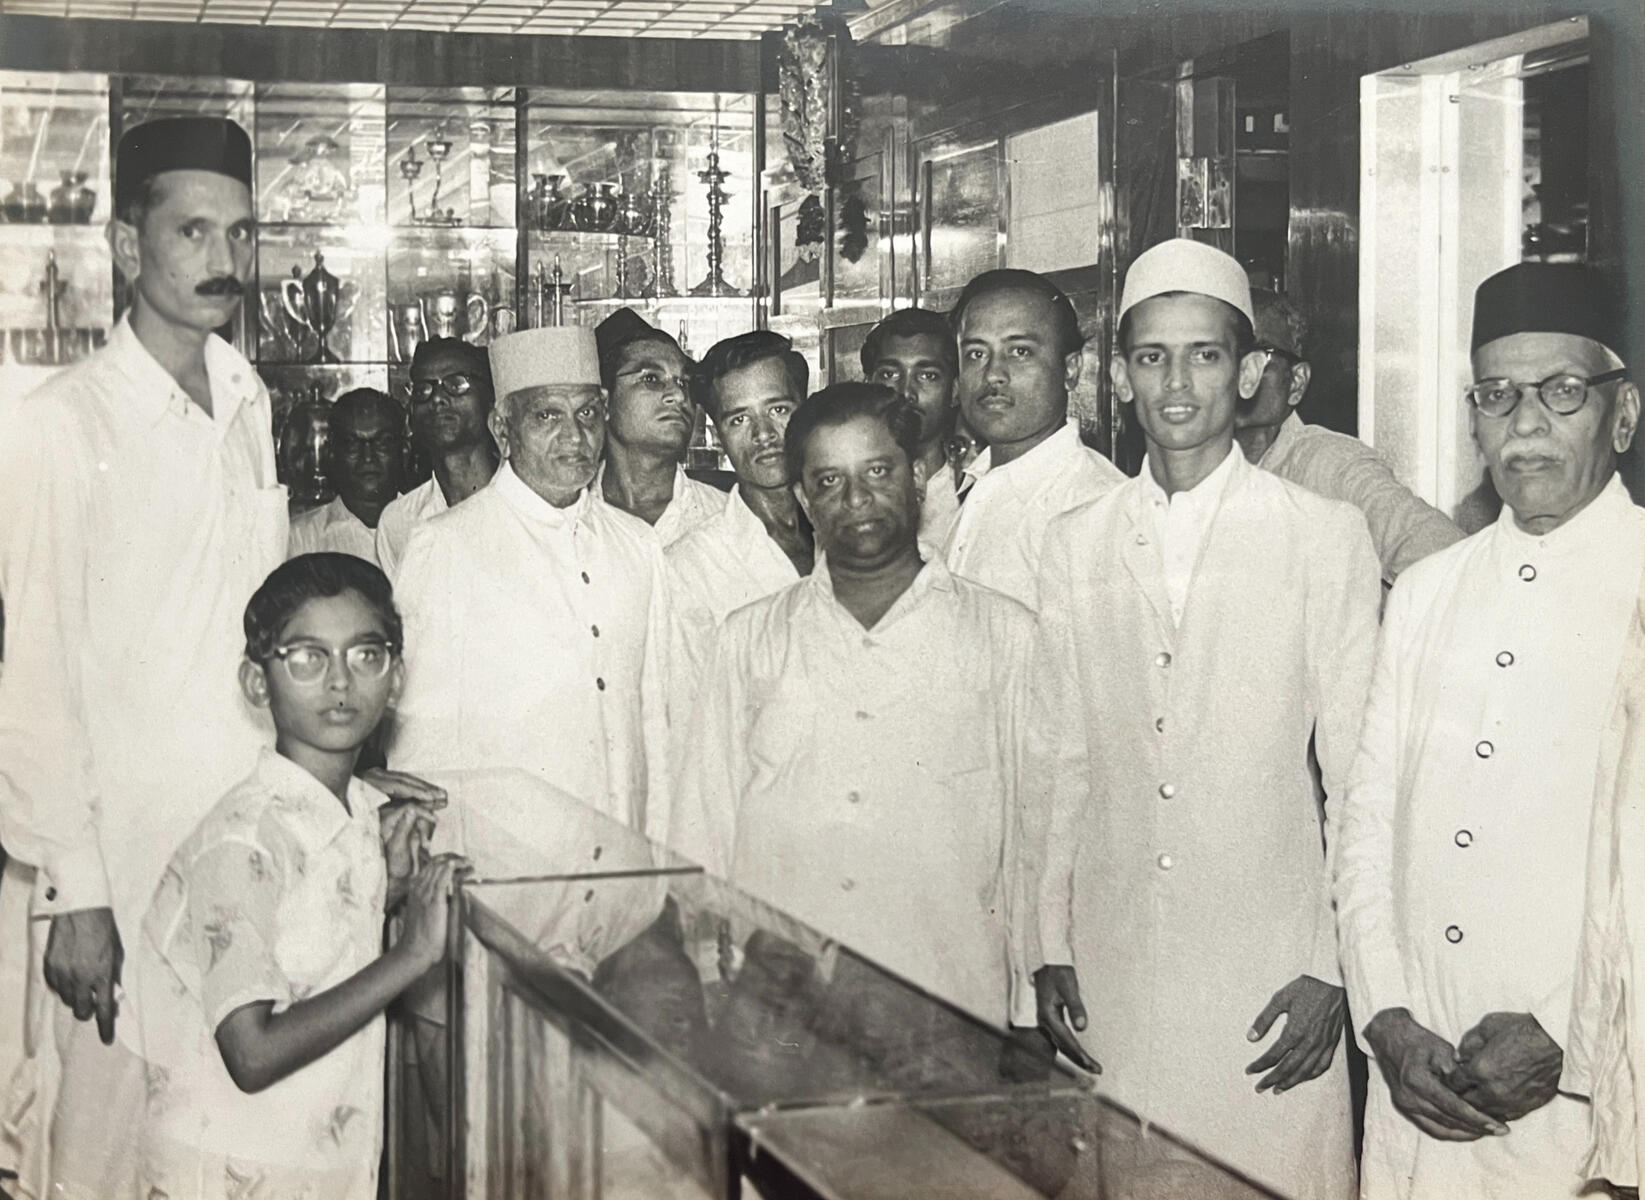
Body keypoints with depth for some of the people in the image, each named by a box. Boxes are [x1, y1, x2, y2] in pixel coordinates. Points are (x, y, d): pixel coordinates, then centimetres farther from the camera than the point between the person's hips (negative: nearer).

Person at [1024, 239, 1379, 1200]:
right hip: (1113, 974, 3)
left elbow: (1359, 776, -2)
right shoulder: (1075, 546, 8)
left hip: (1271, 976, -3)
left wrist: (1333, 972, -5)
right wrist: (1051, 950, 7)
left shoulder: (1327, 536, -2)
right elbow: (1058, 762, 10)